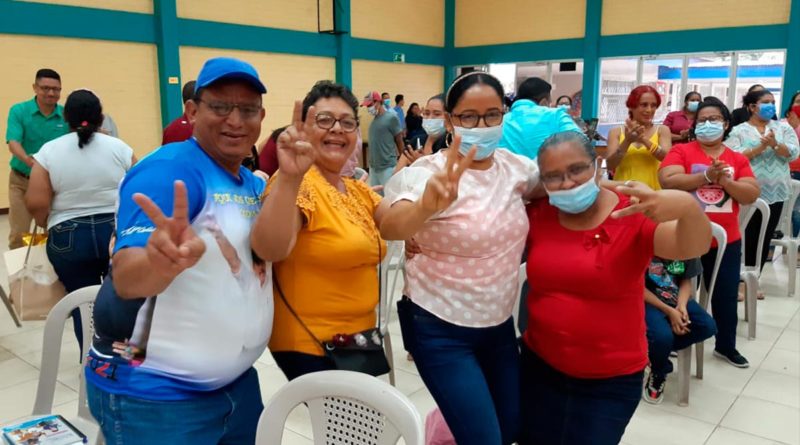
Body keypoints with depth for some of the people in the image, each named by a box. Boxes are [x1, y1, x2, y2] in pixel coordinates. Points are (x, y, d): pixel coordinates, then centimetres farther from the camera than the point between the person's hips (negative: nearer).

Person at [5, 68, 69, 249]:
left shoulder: (66, 115, -4)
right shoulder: (18, 111, -8)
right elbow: (13, 142, -20)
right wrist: (27, 159, -41)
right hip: (22, 181, -1)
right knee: (19, 234, 2)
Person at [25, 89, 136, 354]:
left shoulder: (48, 152, -4)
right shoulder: (119, 147, -2)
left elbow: (36, 204, -9)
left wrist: (47, 224, 11)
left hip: (68, 239, 0)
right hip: (119, 233, 0)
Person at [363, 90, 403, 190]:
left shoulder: (391, 118, -8)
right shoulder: (375, 119, 11)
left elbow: (399, 141, -3)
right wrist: (371, 161, 12)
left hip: (388, 166, -7)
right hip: (373, 166, 7)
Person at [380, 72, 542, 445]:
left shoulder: (515, 166, -2)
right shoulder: (430, 172, -19)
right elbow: (390, 227, -37)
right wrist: (427, 205, -58)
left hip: (500, 324, 6)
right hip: (442, 331, -6)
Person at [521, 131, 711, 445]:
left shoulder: (634, 217, -14)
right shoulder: (536, 216, -4)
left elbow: (694, 247, -30)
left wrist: (687, 207, -51)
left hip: (612, 380, -3)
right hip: (539, 365, 4)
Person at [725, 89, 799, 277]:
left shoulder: (783, 127, 9)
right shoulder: (738, 131, 0)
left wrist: (775, 144, -19)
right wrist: (761, 147, -19)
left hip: (775, 193, 4)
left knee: (764, 240, 8)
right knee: (746, 239, 0)